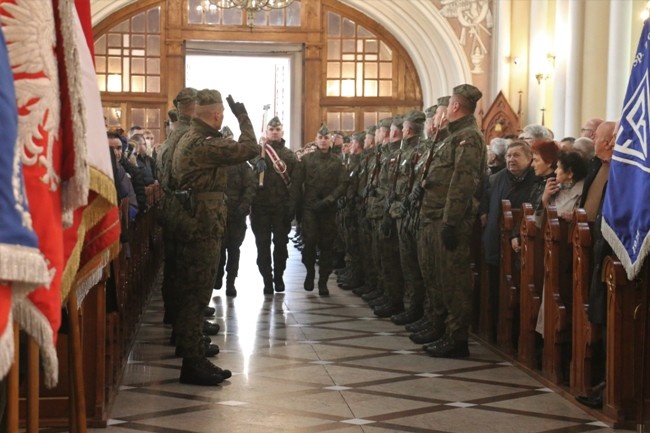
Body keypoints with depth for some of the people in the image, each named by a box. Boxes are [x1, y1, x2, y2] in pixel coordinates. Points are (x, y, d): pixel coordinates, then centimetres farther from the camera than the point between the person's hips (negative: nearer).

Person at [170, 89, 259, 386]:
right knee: (197, 295, -5)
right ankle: (193, 364, 0)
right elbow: (250, 149, -20)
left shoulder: (188, 140, 16)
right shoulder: (204, 144, -17)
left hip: (194, 225, 11)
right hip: (204, 227, -11)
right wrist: (242, 117, -7)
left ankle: (194, 357, 21)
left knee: (194, 294, 14)